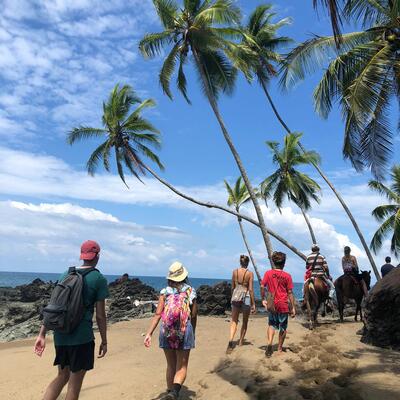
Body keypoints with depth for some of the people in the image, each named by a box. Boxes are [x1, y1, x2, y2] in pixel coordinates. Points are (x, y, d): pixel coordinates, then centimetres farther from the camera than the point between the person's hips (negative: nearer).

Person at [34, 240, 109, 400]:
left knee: (62, 376, 22)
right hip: (81, 337, -5)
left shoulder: (66, 275, 9)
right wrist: (104, 342, 3)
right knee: (75, 382, 9)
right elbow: (100, 315, -6)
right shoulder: (99, 279, -7)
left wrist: (42, 335, 11)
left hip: (60, 335, 5)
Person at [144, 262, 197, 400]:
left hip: (167, 332, 2)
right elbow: (194, 316, 5)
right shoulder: (191, 292, 2)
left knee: (171, 365, 19)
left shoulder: (165, 292, 1)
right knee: (182, 366, 7)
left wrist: (149, 333, -10)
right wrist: (193, 333, 20)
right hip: (185, 332, -1)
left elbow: (158, 314, -8)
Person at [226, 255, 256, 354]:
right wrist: (253, 304, -5)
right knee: (245, 322, 16)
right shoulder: (250, 273, -7)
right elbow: (250, 289, -10)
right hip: (246, 297, -2)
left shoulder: (235, 271, 2)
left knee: (234, 321, 3)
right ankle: (240, 343, 23)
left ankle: (231, 341, -19)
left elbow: (233, 287, 8)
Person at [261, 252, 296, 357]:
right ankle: (280, 348, 24)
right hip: (284, 305, -1)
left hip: (272, 304, 1)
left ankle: (270, 343, -6)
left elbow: (262, 287, -6)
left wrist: (263, 299, 6)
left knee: (272, 325, 16)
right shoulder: (287, 276, -7)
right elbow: (290, 293, -5)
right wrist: (293, 307, 0)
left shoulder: (268, 273, -3)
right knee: (283, 328, 15)